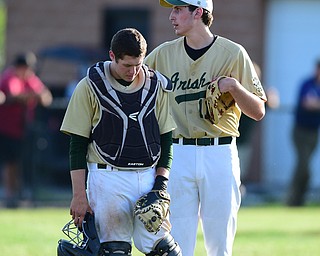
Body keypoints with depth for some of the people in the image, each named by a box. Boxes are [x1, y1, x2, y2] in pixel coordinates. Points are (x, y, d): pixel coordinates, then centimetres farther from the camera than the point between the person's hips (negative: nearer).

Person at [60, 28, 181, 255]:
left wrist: (161, 183, 0)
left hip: (149, 176, 3)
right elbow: (78, 145, 0)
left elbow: (166, 139, 12)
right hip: (108, 177, -3)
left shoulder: (157, 85, 7)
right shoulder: (90, 87, -2)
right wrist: (79, 195, -6)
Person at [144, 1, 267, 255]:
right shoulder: (164, 53, 8)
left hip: (221, 155, -2)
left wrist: (234, 87, -16)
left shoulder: (233, 53, 0)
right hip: (178, 155, 2)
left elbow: (258, 112, 0)